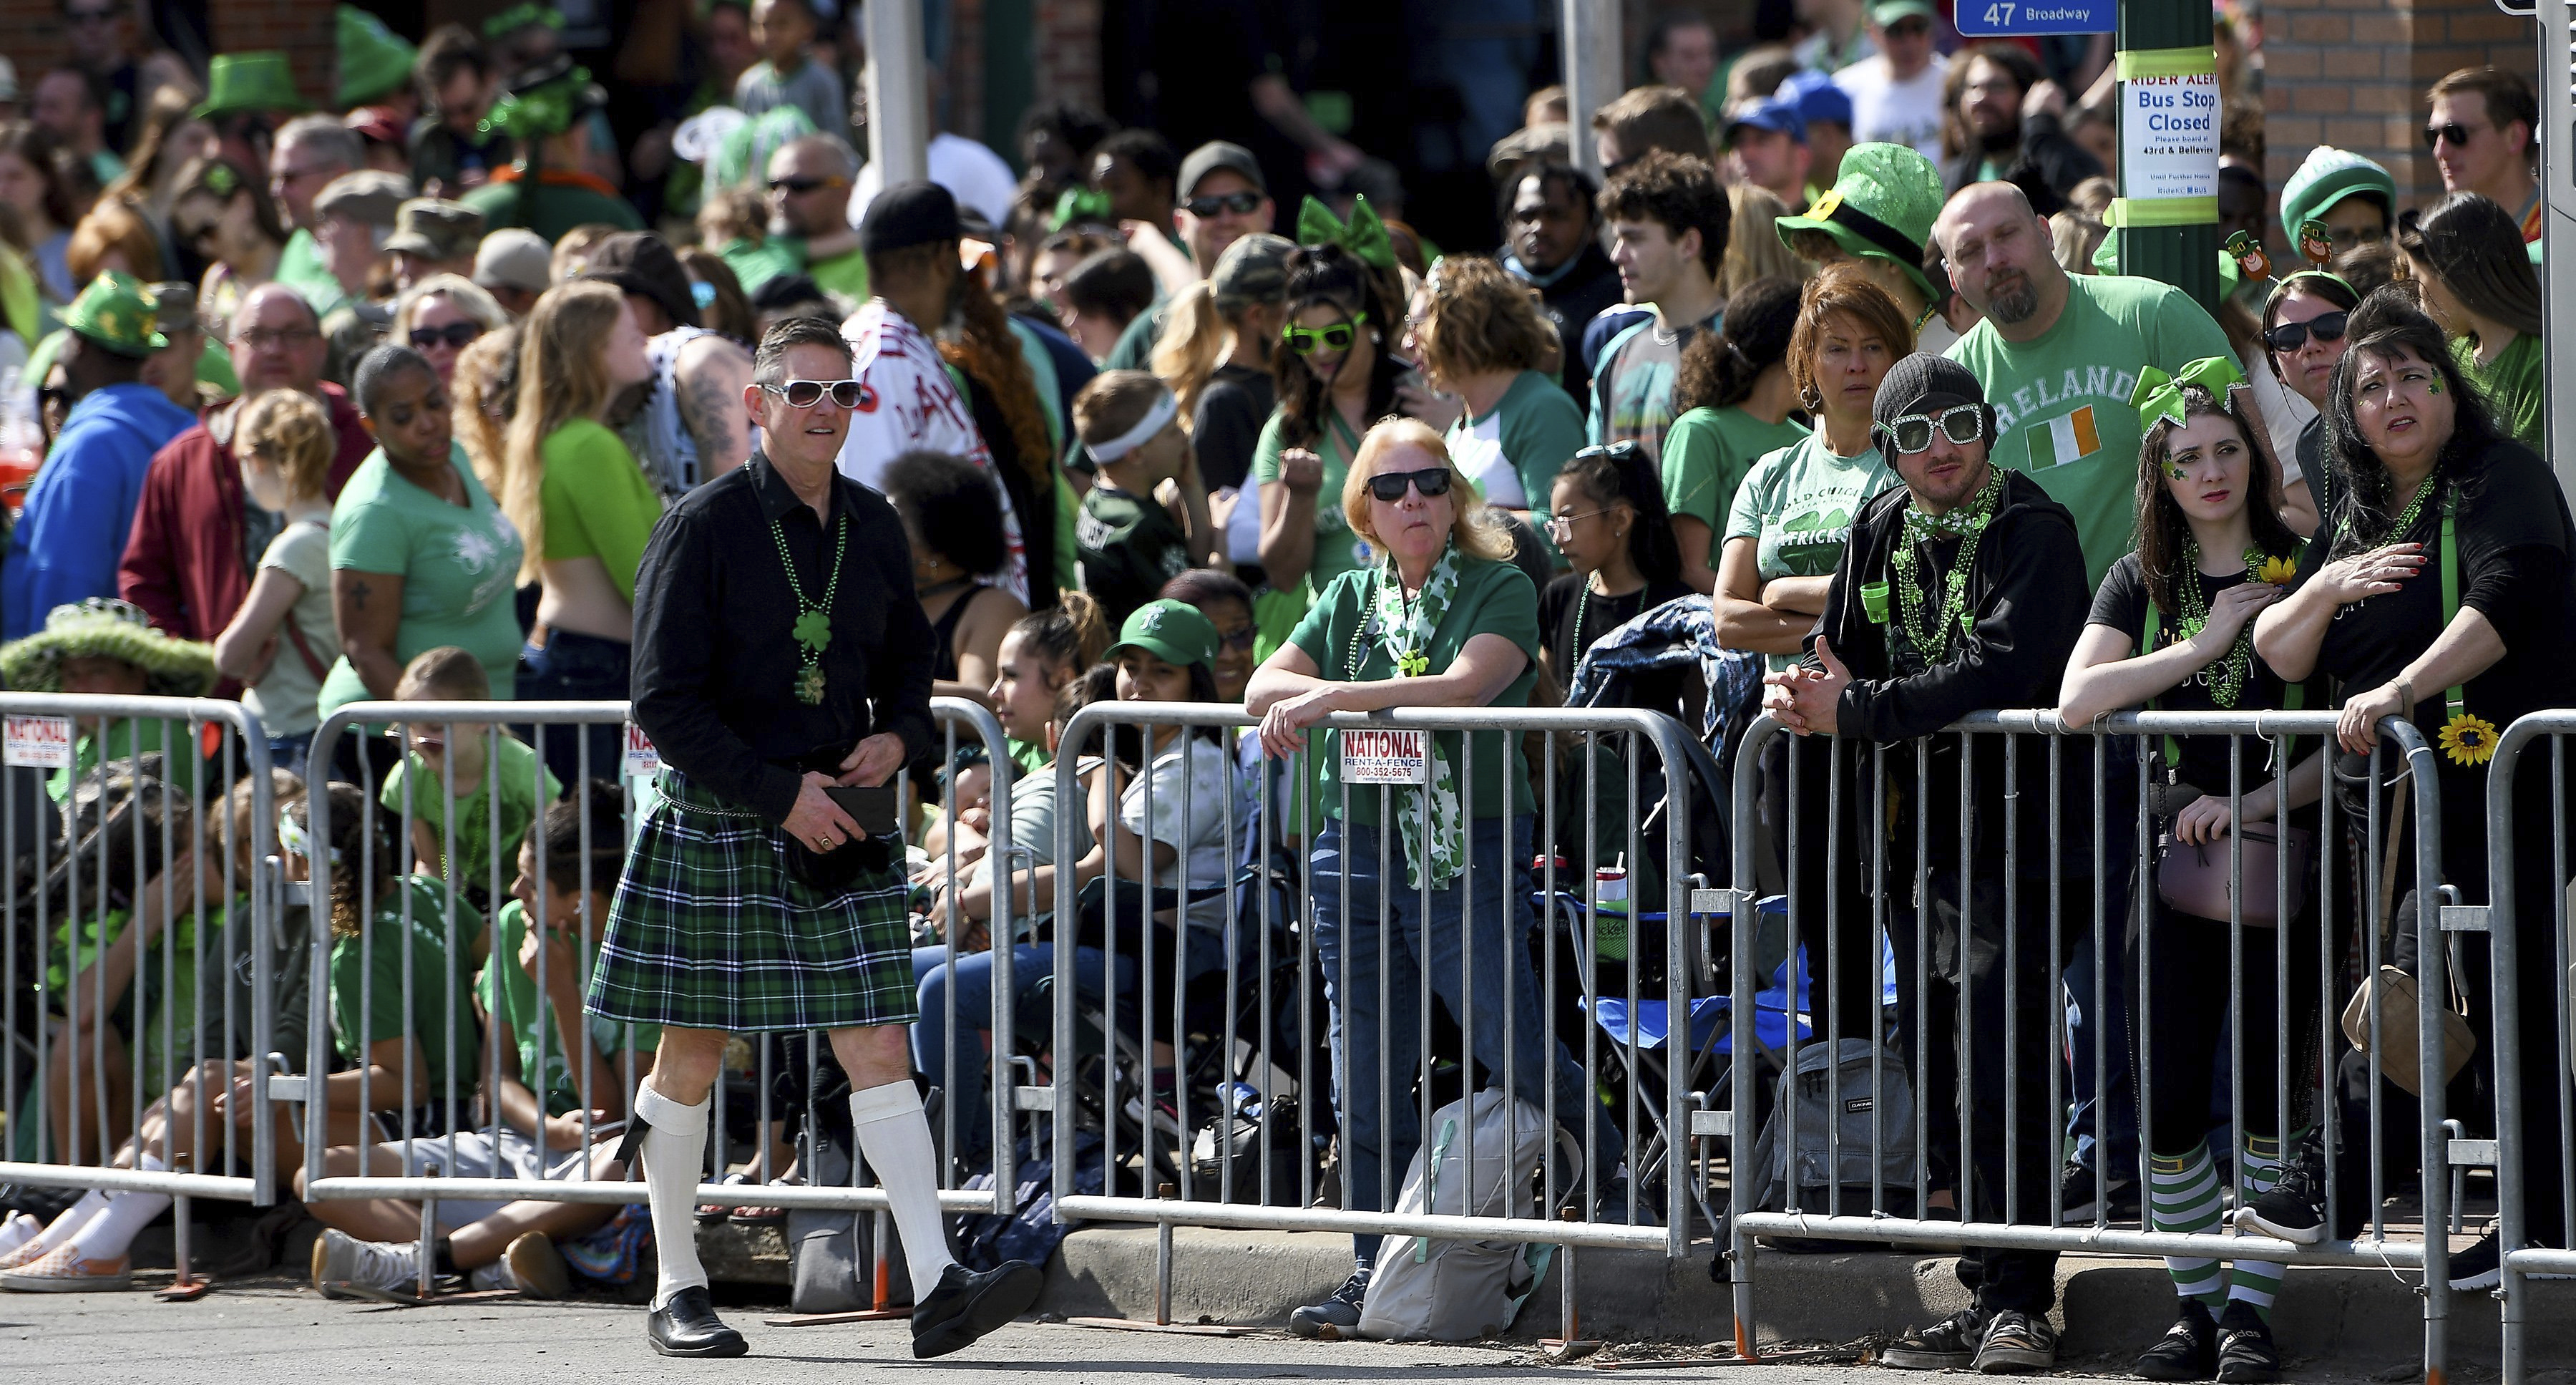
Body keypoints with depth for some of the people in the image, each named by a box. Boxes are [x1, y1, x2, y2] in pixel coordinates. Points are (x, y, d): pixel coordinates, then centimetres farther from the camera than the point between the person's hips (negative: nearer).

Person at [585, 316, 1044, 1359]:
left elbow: (908, 663, 21)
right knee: (691, 1063, 5)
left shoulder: (871, 526, 8)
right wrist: (780, 795, -17)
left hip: (839, 829, 4)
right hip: (714, 827, -4)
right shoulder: (704, 526, -9)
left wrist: (899, 738, -2)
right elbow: (666, 704, -12)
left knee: (879, 1053, -6)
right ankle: (677, 1292, 18)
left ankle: (936, 1290, -14)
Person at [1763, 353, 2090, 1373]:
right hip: (1914, 840, 7)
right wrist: (1806, 695, -9)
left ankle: (2018, 1304, -9)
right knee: (1941, 1083, 9)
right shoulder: (1879, 533, 13)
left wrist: (1855, 711, -21)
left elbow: (1999, 675, -21)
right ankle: (1988, 1298, 15)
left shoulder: (2033, 532, -9)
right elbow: (1840, 657, 16)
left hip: (2009, 831, -7)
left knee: (2002, 1078, -11)